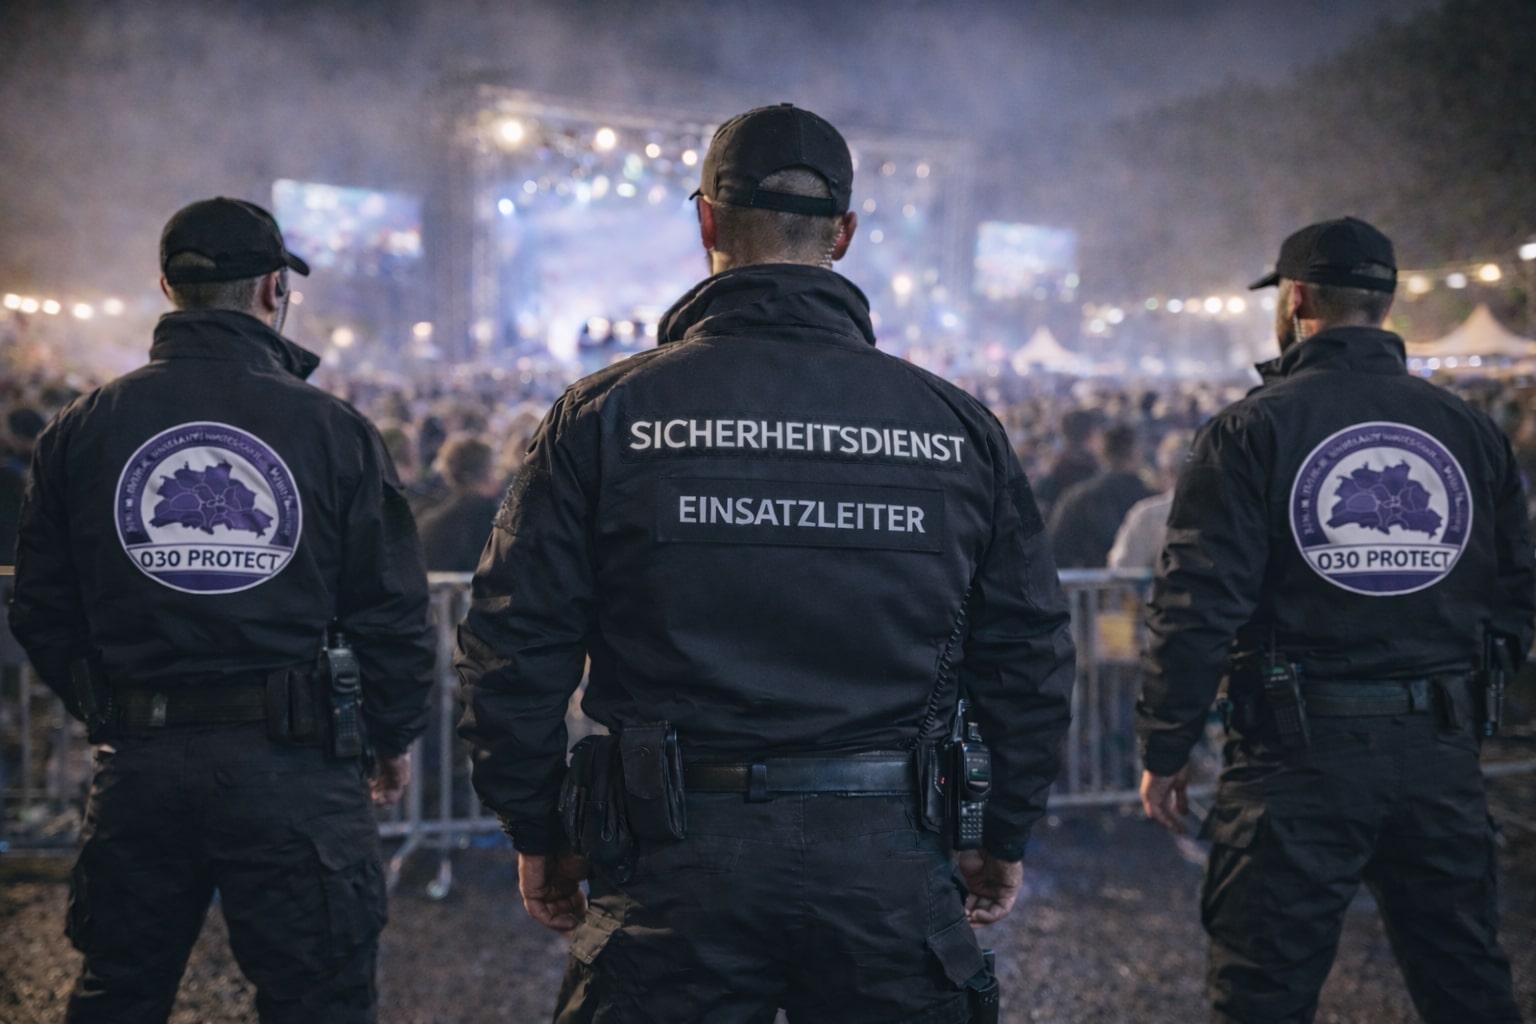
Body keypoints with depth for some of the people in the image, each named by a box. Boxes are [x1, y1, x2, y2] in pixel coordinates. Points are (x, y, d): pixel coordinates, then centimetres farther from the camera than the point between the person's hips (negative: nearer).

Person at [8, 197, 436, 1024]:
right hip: (293, 762, -3)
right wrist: (395, 735, 13)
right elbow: (391, 608, -3)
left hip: (139, 766, 3)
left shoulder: (80, 429, 2)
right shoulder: (333, 429, -5)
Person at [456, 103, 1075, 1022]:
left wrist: (538, 833, 11)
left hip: (675, 862, -1)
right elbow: (1030, 658, 8)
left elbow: (515, 647, -2)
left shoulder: (605, 414, -3)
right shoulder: (958, 426, 3)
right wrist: (1006, 840, 20)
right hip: (891, 865, 2)